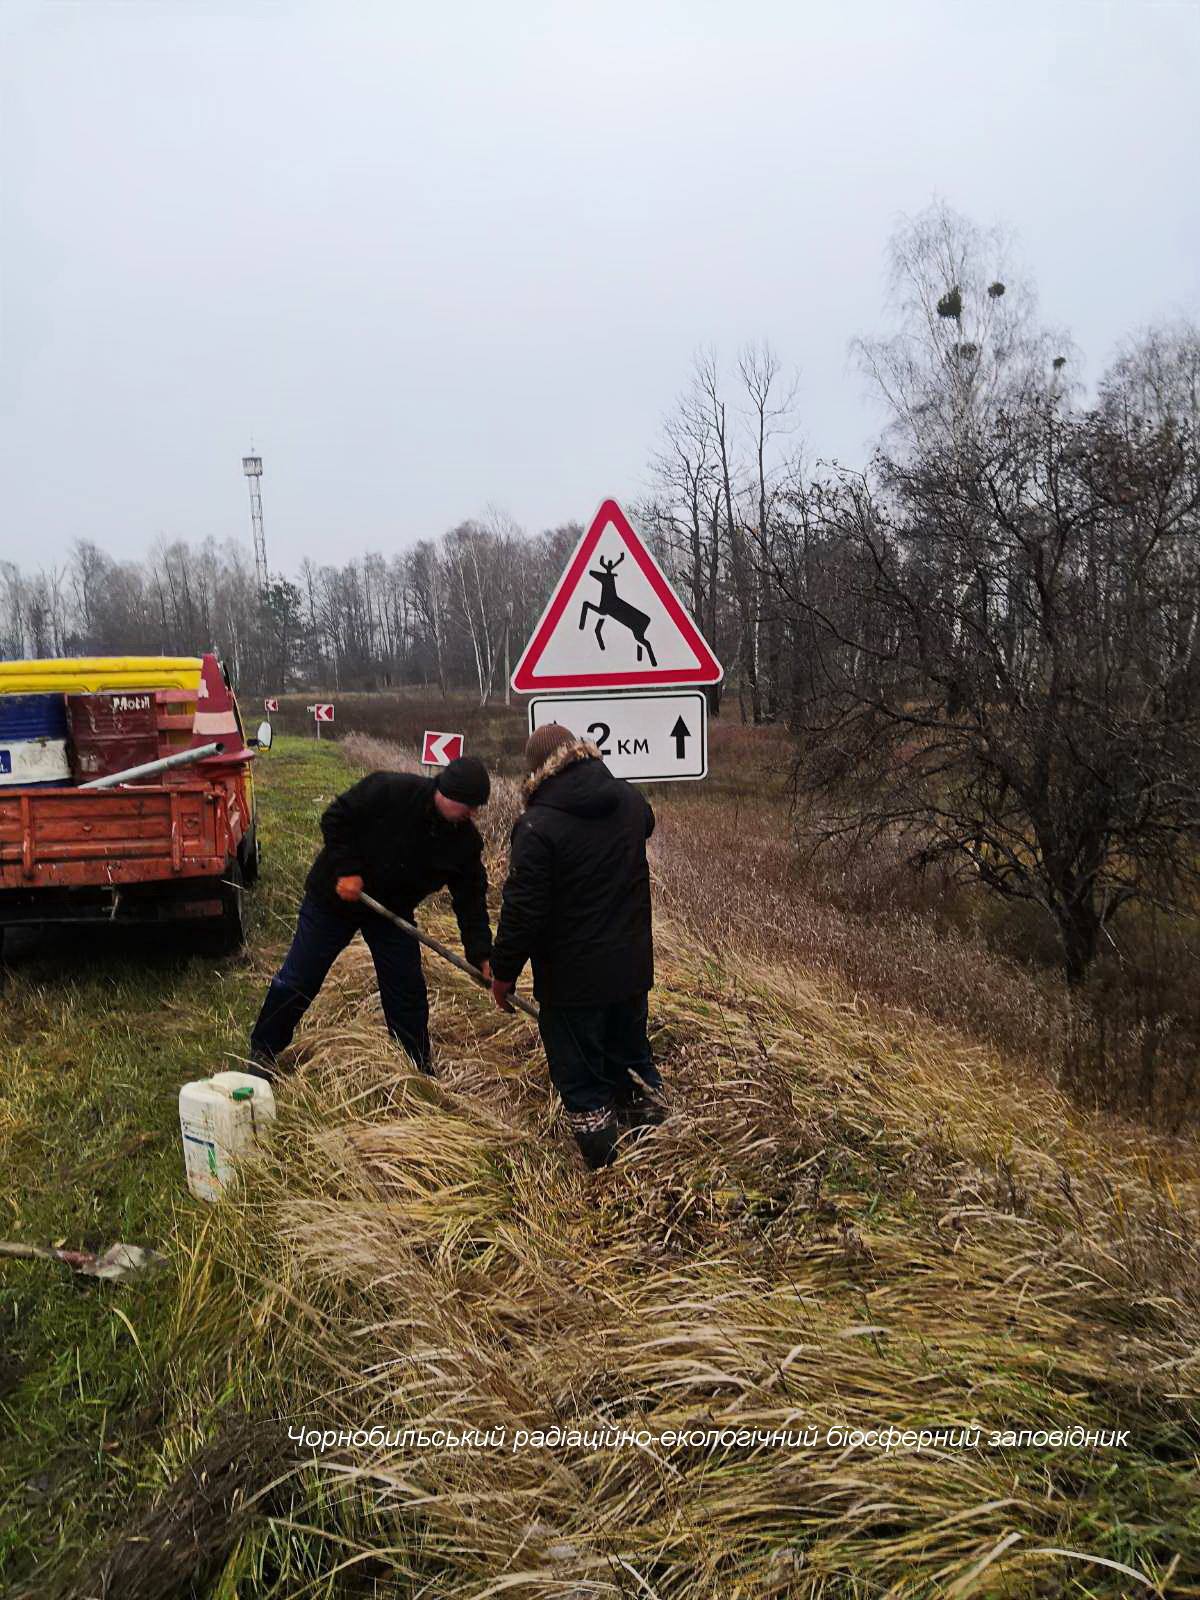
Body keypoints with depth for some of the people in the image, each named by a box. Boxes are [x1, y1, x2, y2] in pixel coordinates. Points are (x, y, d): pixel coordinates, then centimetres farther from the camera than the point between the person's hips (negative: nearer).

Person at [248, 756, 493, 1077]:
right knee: (299, 979, 4)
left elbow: (472, 900, -11)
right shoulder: (390, 791, -28)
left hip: (393, 911, 4)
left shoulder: (466, 841, -14)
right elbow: (335, 819, -18)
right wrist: (346, 870, -24)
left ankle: (420, 1067, 19)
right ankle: (264, 1049, 25)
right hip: (334, 897, -4)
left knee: (408, 989, 3)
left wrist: (481, 957, -17)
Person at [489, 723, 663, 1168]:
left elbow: (523, 910, -20)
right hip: (631, 964, 6)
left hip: (572, 977, -6)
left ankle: (599, 1158, 19)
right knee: (631, 1053, 25)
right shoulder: (630, 800, -1)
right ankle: (646, 1116, 40)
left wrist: (504, 973, -8)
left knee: (580, 1073, 9)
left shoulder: (538, 826, -22)